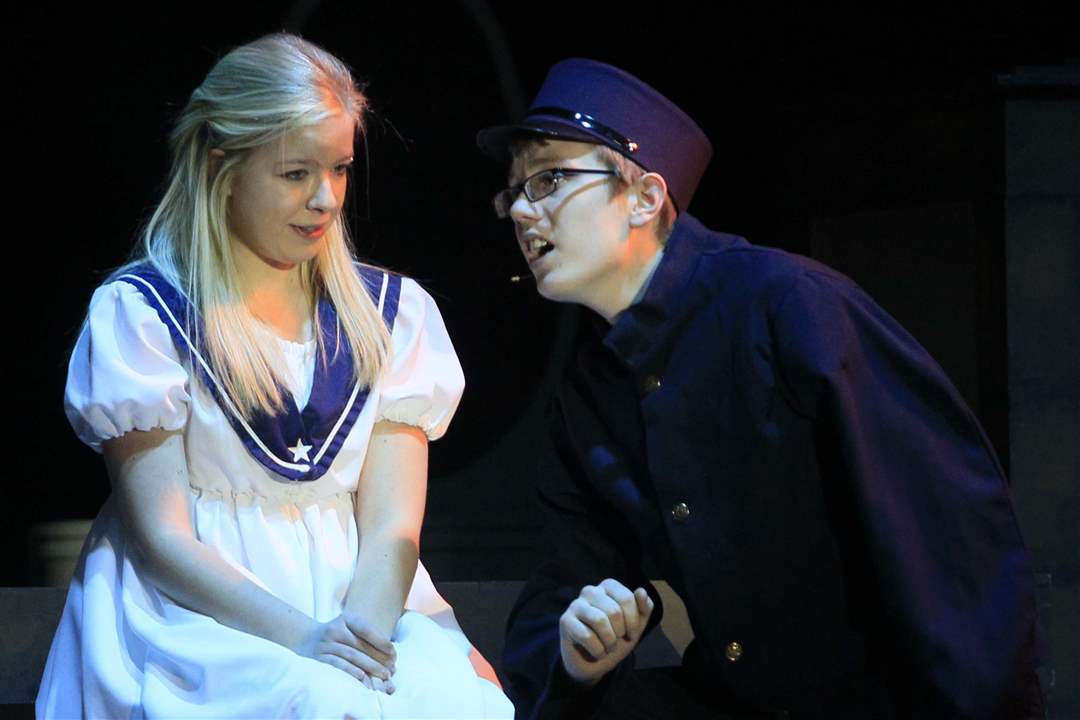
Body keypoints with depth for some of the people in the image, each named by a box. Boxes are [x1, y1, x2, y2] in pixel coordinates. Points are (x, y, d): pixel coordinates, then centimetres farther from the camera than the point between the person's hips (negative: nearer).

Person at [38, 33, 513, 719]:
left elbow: (391, 522, 4)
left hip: (362, 594, 4)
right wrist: (303, 639, -21)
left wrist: (365, 625, -19)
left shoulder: (393, 312, 12)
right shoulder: (138, 314, 0)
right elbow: (162, 538, -6)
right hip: (198, 612, -4)